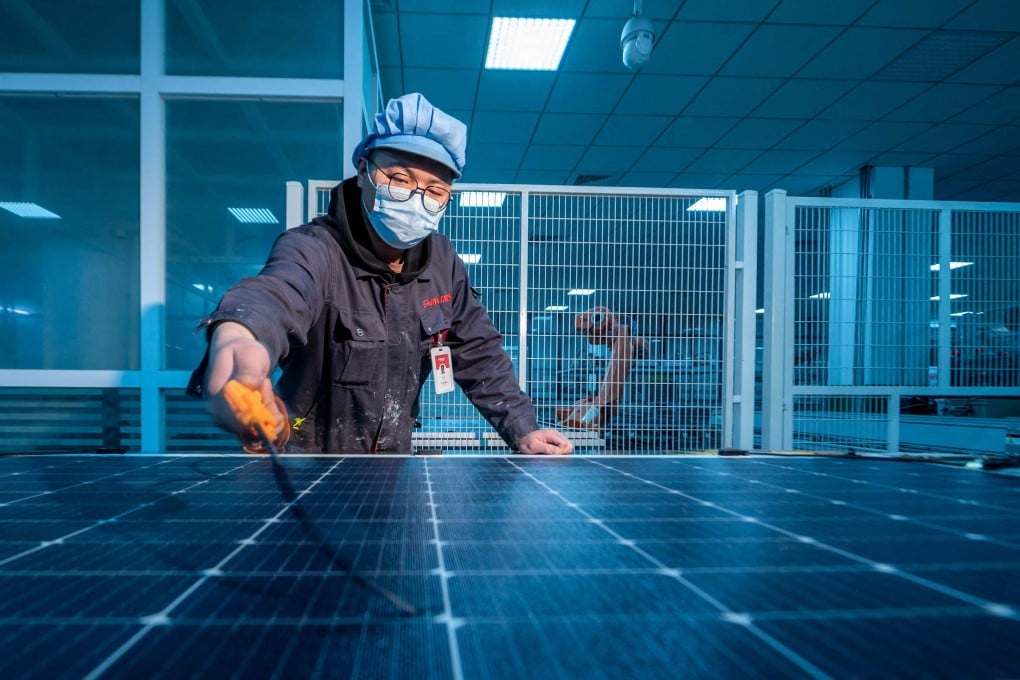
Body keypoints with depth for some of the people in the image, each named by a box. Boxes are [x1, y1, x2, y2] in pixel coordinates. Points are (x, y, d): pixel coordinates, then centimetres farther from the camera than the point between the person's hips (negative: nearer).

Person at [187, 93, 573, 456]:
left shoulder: (443, 264, -2)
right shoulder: (314, 249, -21)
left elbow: (480, 355, 7)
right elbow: (277, 291, -45)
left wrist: (522, 431, -2)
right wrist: (236, 337, -67)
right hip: (307, 468, -6)